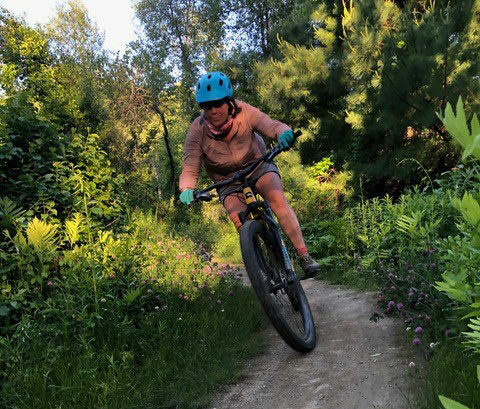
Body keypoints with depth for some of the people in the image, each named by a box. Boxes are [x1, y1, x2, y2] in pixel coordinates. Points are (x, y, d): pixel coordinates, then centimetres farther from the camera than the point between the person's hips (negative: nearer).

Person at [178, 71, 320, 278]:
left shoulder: (243, 112, -23)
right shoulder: (197, 131, -23)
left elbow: (270, 124, -35)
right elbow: (190, 168, -26)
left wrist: (284, 133, -59)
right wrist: (187, 189, -47)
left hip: (257, 164, 0)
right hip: (227, 181, 1)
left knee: (277, 198, -27)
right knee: (240, 220, -22)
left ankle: (304, 256, -25)